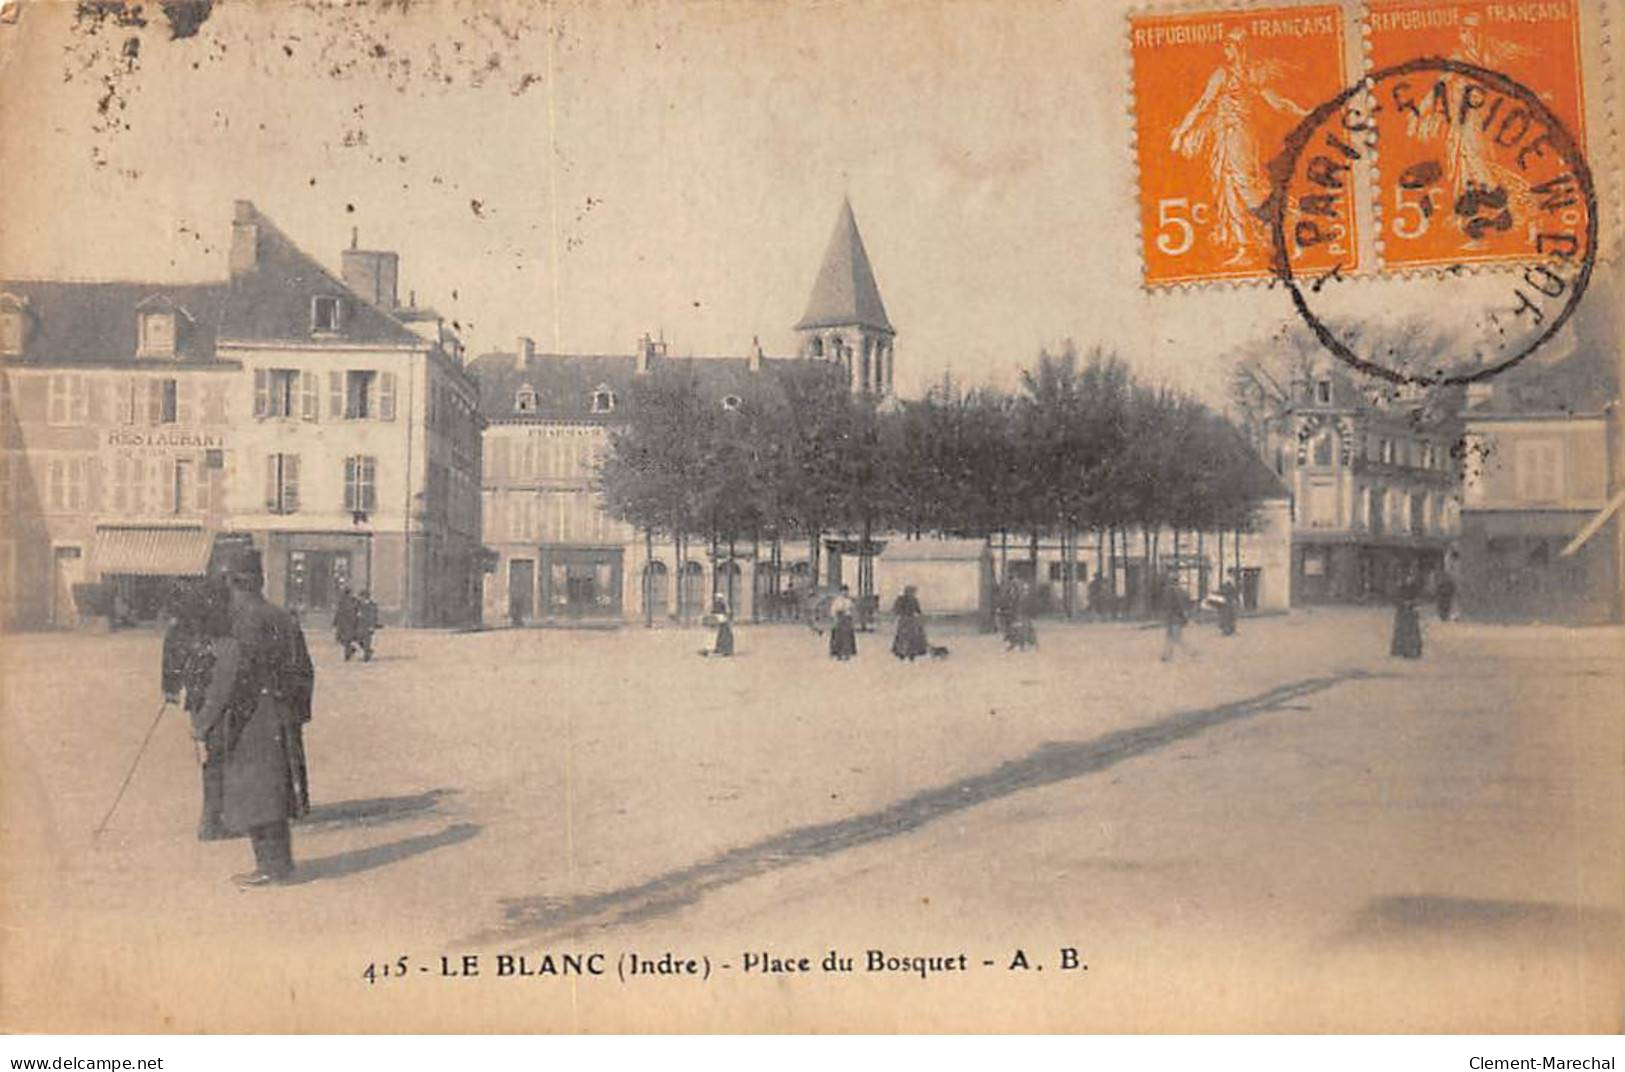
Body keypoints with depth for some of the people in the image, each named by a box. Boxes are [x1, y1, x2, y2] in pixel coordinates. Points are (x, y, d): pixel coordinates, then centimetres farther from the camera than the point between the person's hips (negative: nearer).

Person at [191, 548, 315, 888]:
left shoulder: (239, 622, -15)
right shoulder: (283, 619, 8)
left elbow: (226, 680, -19)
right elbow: (305, 673, 14)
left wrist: (202, 729, -15)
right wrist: (297, 716, 24)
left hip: (250, 723, -8)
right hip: (282, 722, 8)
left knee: (254, 795, 0)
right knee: (273, 793, 15)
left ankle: (272, 867, 5)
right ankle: (278, 863, 22)